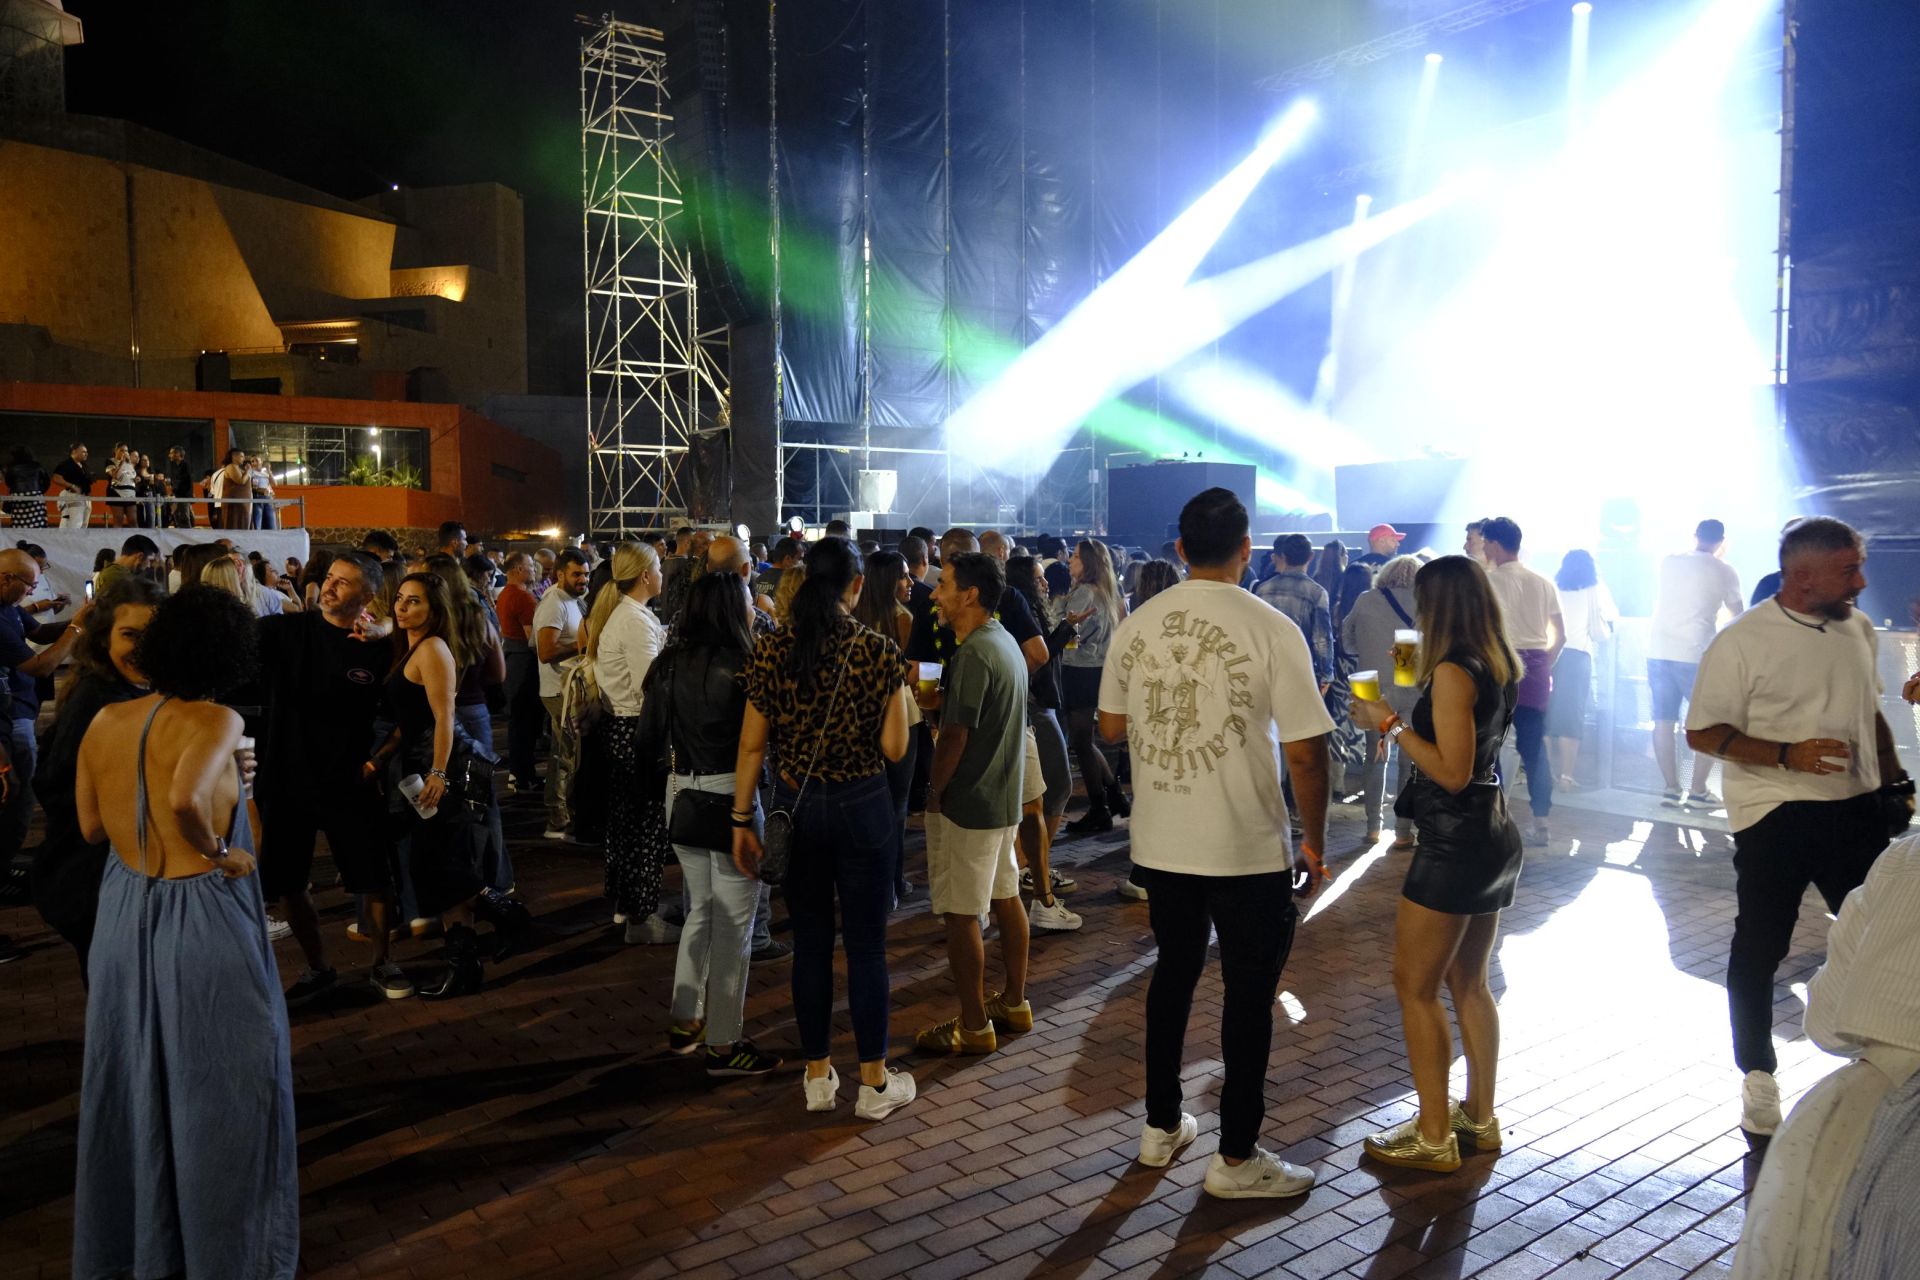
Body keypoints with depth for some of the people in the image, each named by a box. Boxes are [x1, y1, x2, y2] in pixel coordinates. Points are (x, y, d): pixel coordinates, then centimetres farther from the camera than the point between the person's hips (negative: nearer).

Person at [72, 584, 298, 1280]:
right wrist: (219, 851, -16)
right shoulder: (215, 721, -17)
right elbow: (185, 799, -33)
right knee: (218, 1088, 9)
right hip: (202, 920, -6)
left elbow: (91, 824, 9)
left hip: (123, 917, 6)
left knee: (134, 1080, 20)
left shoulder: (105, 721, 1)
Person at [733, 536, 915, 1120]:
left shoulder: (771, 650, -4)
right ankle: (875, 1083, 17)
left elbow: (752, 745, -2)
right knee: (866, 946, 7)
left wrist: (741, 821, 6)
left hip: (794, 807, 3)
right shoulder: (879, 651, -11)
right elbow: (894, 748, -10)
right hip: (862, 807, -2)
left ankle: (818, 1076, 24)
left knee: (810, 942, 13)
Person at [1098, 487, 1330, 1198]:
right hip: (1248, 849, -4)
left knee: (1174, 974, 21)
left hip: (1159, 843, 5)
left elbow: (1111, 726, 9)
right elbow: (1305, 752, -14)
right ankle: (1237, 1157, 19)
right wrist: (1316, 843, -2)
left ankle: (1162, 1126, 33)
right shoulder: (1271, 630, -14)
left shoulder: (1136, 625, -1)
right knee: (1249, 996, 9)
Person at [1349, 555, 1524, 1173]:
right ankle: (1480, 1116, 30)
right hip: (1494, 838, 10)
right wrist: (1420, 685, 19)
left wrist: (1393, 726, -16)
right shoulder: (1499, 665, 7)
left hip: (1456, 842, -10)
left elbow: (1452, 772, -24)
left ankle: (1433, 1135, 7)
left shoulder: (1453, 672, -20)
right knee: (1468, 983, 20)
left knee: (1415, 984, 1)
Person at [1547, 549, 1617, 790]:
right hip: (1577, 655, -2)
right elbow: (1599, 633, 5)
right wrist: (1608, 627, 27)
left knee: (1548, 715, 6)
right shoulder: (1593, 592, 7)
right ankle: (1566, 774, -5)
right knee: (1571, 716, -1)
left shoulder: (1553, 590, 12)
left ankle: (1549, 772, 7)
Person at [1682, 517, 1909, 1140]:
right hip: (1775, 818, -5)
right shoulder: (1744, 640, -13)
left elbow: (1870, 714, 19)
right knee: (1759, 950, 5)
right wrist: (1788, 755, -23)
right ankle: (1758, 1077, 22)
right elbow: (1702, 732, -13)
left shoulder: (1860, 630, 6)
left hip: (1858, 810, 5)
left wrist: (1895, 782, 13)